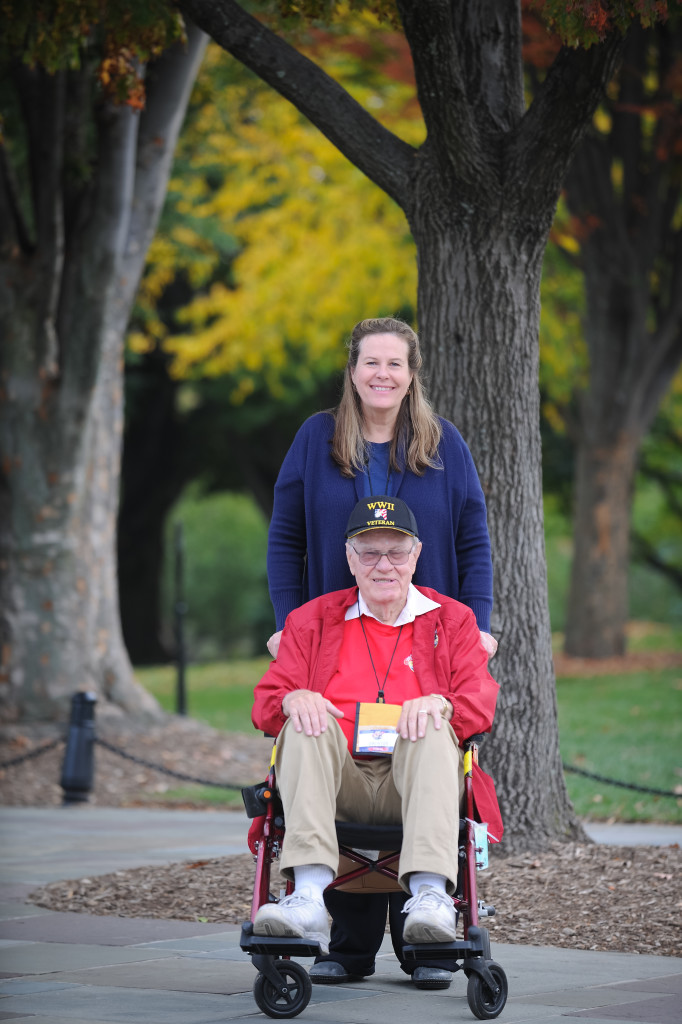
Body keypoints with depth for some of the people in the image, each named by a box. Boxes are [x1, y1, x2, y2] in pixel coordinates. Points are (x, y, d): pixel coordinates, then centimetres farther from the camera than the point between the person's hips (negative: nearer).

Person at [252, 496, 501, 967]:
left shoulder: (451, 620, 18)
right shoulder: (312, 620, 20)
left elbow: (481, 702, 5)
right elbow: (266, 703, 12)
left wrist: (438, 703, -19)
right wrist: (293, 699, -14)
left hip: (413, 782, -1)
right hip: (339, 781, 1)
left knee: (431, 732, -33)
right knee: (308, 723, -30)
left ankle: (431, 893, -51)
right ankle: (310, 897, -46)